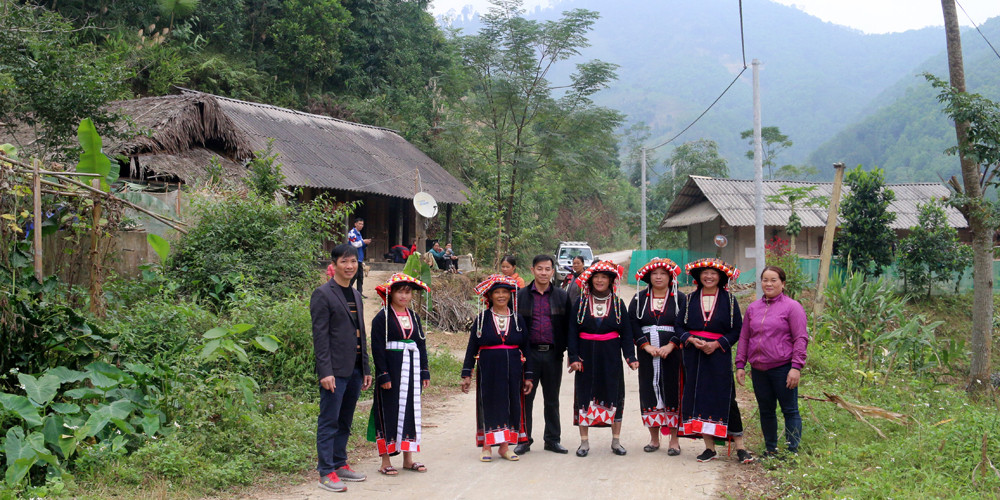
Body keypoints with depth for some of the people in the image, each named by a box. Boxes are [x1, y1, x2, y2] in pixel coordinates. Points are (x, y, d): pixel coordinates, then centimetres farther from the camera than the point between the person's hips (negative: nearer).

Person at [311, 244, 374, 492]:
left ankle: (340, 464, 23)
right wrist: (325, 372, -18)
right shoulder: (323, 294, -7)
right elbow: (320, 335, -12)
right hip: (335, 370, -7)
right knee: (329, 422, -3)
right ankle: (326, 473, 2)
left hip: (355, 369, 7)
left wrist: (366, 369, 16)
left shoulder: (356, 295, 17)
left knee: (345, 422, 13)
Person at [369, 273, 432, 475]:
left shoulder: (414, 317, 12)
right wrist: (383, 375, -16)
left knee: (411, 411, 9)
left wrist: (424, 371, 10)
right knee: (389, 413, -2)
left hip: (412, 371, 6)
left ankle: (408, 458, 19)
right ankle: (386, 460, 5)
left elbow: (421, 345, 15)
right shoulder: (382, 318, -6)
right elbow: (377, 348, -10)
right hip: (391, 371, -6)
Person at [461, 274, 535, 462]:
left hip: (513, 370, 2)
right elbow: (472, 348, 2)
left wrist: (528, 376, 6)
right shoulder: (482, 319, 1)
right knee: (489, 404, -1)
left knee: (511, 404, 4)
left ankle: (505, 446, 13)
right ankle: (487, 447, 6)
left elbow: (525, 348, 9)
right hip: (489, 370, -2)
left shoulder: (518, 319, 7)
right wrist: (467, 374, -3)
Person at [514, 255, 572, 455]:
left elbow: (567, 325, 5)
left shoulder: (561, 296, 5)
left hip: (553, 354, 1)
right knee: (525, 397, 4)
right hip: (529, 354, -1)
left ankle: (552, 439, 21)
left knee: (552, 400, 10)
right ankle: (524, 440, 14)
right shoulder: (521, 295, 2)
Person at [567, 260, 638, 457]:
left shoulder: (618, 304, 5)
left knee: (613, 395, 3)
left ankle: (616, 441, 13)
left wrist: (630, 356, -5)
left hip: (611, 356, 0)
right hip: (587, 356, 0)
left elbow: (626, 333, 5)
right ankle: (584, 442, 11)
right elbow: (572, 332, 2)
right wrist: (574, 357, -7)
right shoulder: (581, 304, 4)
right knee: (585, 396, 2)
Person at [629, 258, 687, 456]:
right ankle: (654, 439, 14)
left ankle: (674, 440, 5)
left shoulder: (679, 299, 4)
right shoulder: (639, 299, 10)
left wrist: (670, 346, -16)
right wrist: (646, 346, -12)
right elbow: (633, 324, 1)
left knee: (672, 392, -2)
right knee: (649, 392, 4)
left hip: (672, 353, -2)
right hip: (647, 354, 2)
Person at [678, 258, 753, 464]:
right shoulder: (690, 299, 10)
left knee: (724, 398, -7)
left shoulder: (729, 300, 3)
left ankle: (739, 447, -1)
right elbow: (681, 327, 8)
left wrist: (716, 344, -12)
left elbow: (737, 330, 1)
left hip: (719, 354, -3)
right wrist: (692, 339, -12)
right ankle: (710, 448, 10)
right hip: (694, 354, 3)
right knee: (699, 398, 2)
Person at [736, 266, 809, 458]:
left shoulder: (792, 307, -3)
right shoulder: (753, 308, 13)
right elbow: (744, 338, 16)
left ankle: (793, 451, 6)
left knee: (790, 411, 0)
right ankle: (770, 450, 23)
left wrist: (796, 367, -14)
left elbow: (801, 339, -7)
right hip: (759, 370, 5)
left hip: (783, 368, -5)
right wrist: (740, 365, 10)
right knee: (766, 411, 12)